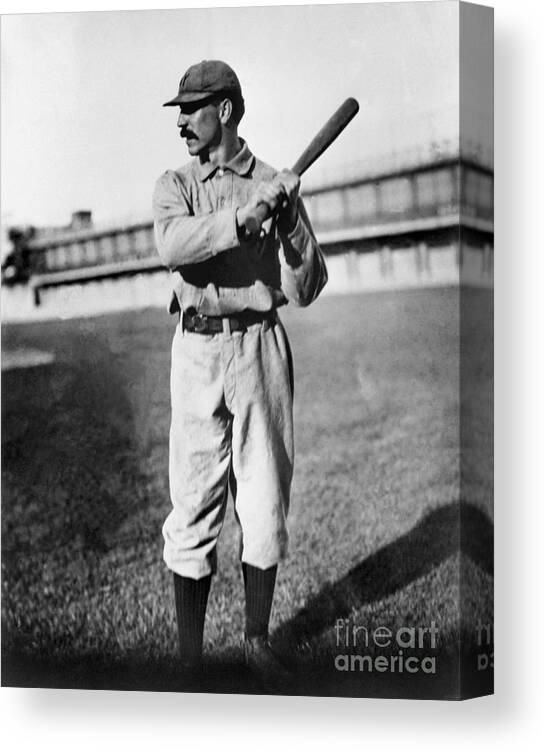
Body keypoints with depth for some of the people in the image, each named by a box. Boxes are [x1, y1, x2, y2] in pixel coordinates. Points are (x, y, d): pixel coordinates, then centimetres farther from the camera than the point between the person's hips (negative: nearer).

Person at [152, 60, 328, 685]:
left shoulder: (276, 186, 8)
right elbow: (173, 246, -15)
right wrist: (249, 211, -24)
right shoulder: (175, 185, 9)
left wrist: (291, 218, -15)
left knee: (266, 505, 6)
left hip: (261, 347, 1)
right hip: (197, 350, 0)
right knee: (194, 506, 1)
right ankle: (189, 651, 16)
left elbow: (305, 291, 0)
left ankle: (256, 639, 24)